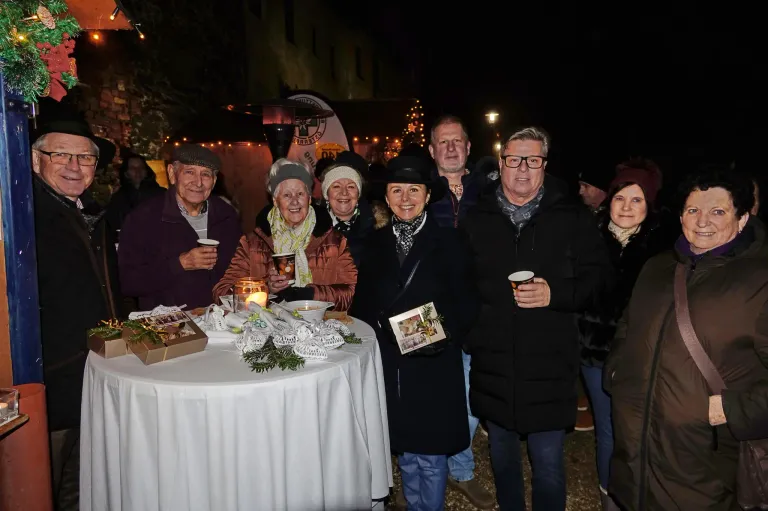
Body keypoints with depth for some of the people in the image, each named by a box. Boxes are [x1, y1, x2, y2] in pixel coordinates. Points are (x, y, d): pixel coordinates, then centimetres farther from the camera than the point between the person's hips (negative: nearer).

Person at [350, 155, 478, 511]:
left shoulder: (448, 241, -3)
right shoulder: (375, 242, 7)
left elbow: (465, 302, -5)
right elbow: (363, 301, 9)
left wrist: (445, 335, -20)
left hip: (433, 367, -3)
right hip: (388, 365, 3)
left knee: (430, 455, 9)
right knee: (405, 451, 17)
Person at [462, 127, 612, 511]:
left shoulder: (572, 216, -2)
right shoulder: (476, 219, 5)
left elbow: (598, 275, -3)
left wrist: (556, 294, -19)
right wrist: (467, 333, 2)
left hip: (548, 364, -2)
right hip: (493, 363, 3)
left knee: (548, 461, 8)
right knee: (501, 454, 20)